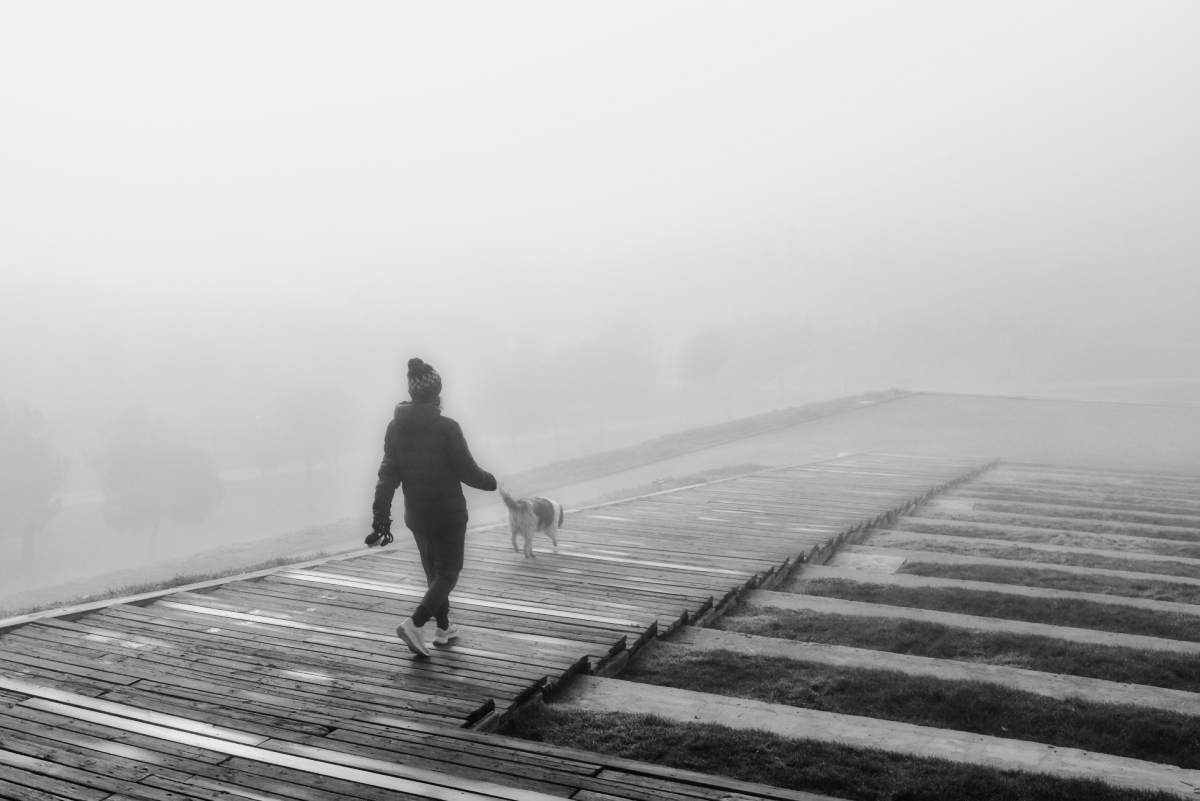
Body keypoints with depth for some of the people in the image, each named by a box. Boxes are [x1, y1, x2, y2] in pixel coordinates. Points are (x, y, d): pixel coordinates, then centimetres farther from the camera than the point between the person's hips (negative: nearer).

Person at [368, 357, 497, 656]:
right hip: (448, 515, -5)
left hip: (416, 516, 5)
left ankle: (443, 627, 33)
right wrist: (490, 481, 7)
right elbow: (467, 472, -14)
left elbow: (388, 475, -5)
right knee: (448, 573, 7)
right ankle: (415, 623, -12)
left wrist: (381, 518, -4)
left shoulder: (395, 428, -4)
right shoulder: (446, 428, -19)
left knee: (433, 570, 22)